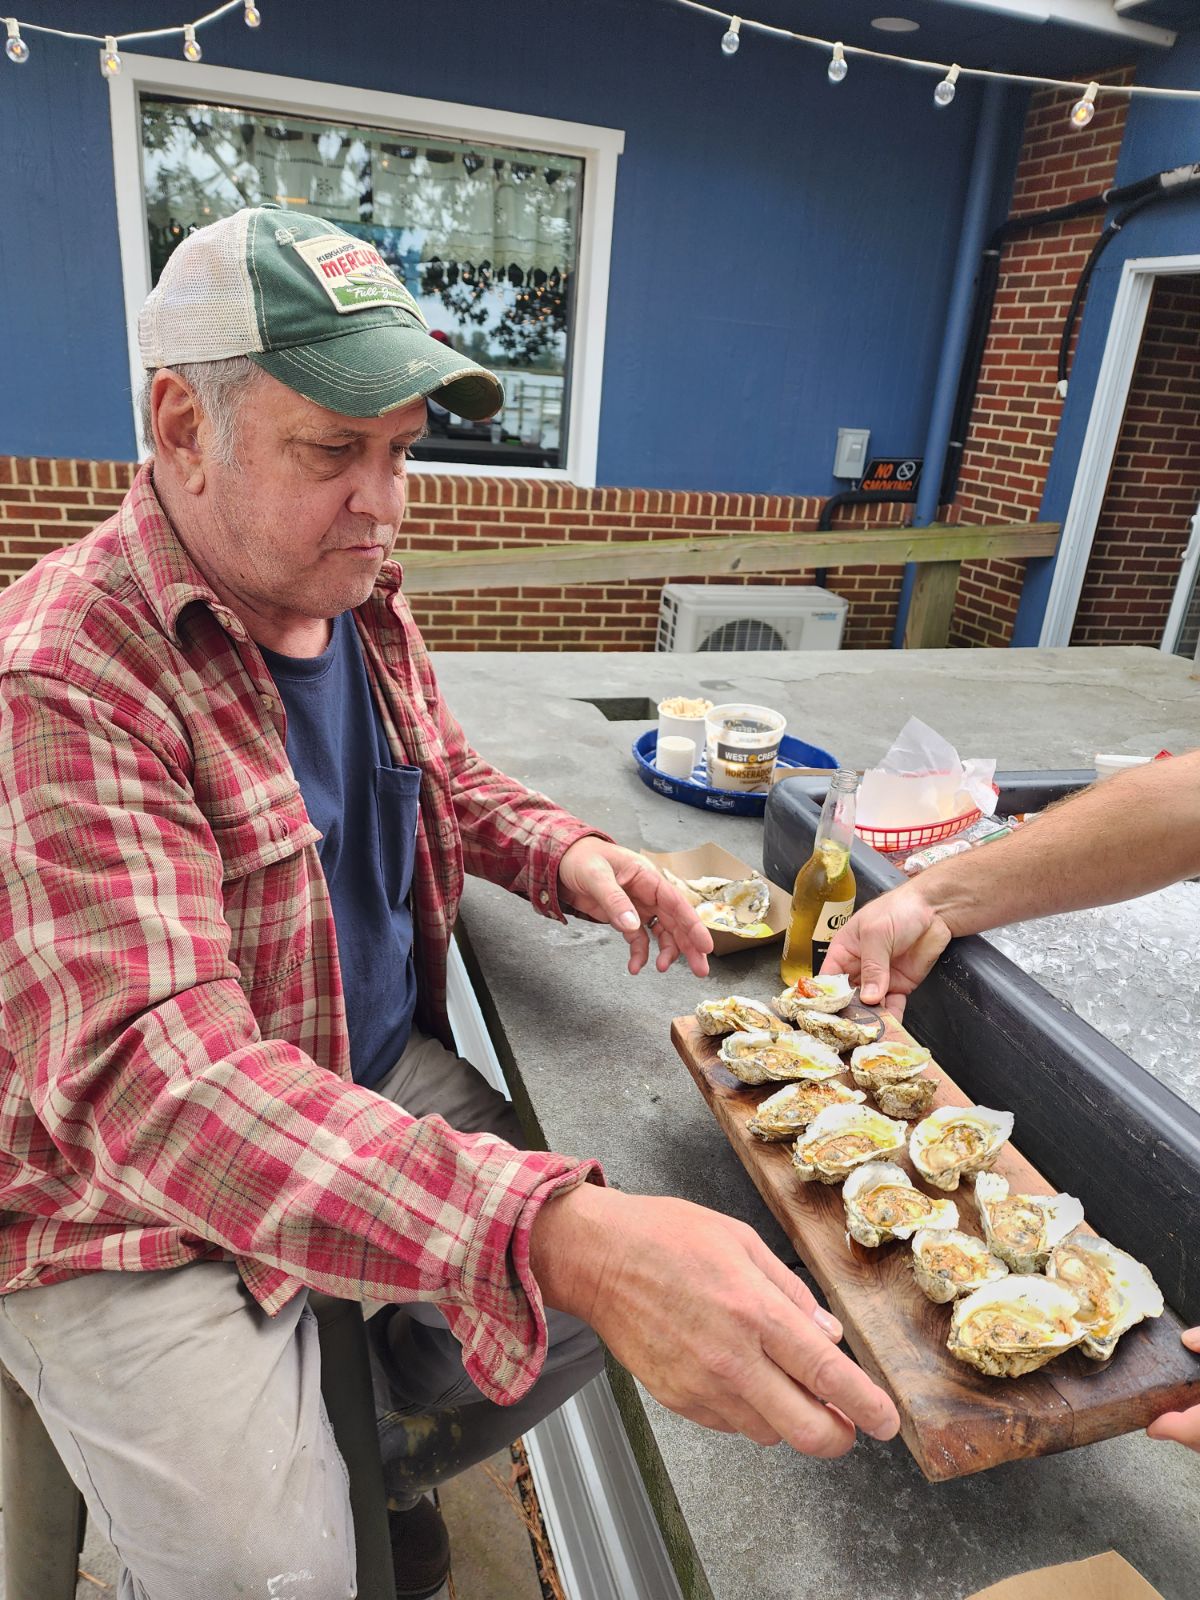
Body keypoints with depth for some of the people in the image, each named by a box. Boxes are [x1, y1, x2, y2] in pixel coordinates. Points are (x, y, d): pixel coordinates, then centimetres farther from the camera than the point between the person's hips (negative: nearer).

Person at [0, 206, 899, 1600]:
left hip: (376, 1075, 7)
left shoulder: (361, 605, 0)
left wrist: (564, 855, -8)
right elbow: (156, 1078, -37)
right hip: (129, 1207, -6)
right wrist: (561, 1237, -49)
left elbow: (449, 780, 16)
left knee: (606, 1277, 0)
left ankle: (382, 1462, 30)